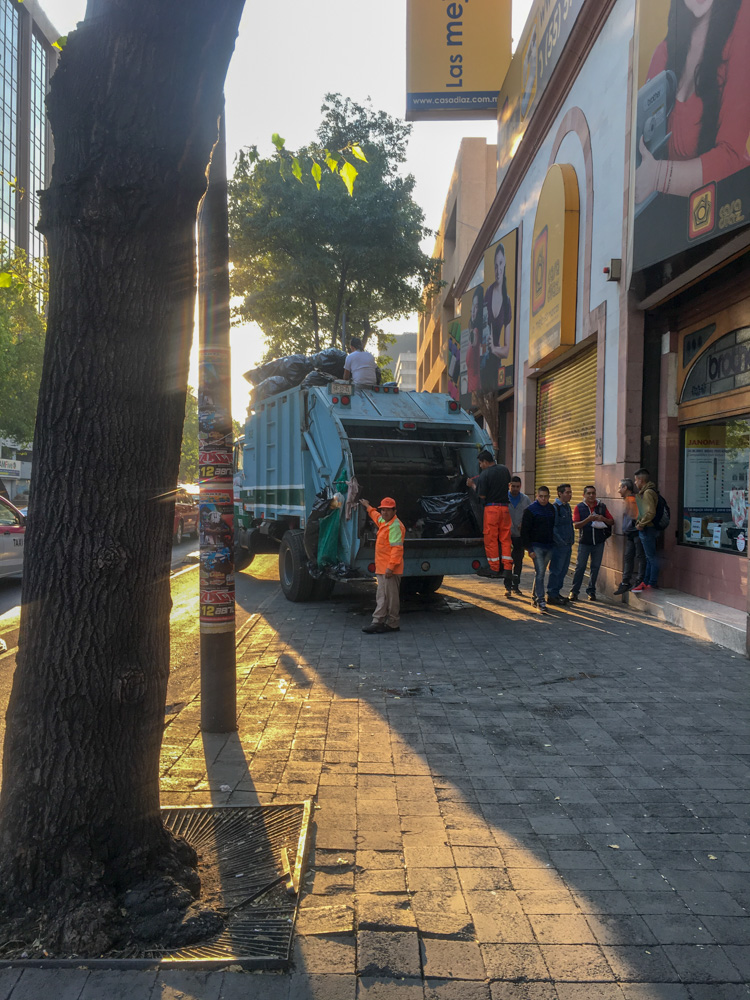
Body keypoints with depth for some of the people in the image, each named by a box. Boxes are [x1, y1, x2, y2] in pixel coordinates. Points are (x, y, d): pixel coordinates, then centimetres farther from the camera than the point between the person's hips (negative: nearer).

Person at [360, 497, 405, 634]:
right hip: (381, 568, 10)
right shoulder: (383, 521, 16)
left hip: (390, 570, -10)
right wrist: (368, 507, 57)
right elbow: (376, 516, 43)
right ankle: (377, 622, 15)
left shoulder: (395, 526, -15)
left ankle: (392, 624, 1)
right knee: (381, 596, 11)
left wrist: (391, 567, -26)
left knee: (391, 596, -4)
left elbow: (397, 548, -22)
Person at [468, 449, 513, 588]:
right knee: (505, 539, 6)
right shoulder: (504, 470, 10)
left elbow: (482, 495, -10)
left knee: (491, 539, 2)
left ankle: (494, 568, 5)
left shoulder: (484, 475, -10)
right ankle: (507, 568, 3)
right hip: (505, 507, 6)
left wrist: (473, 485, 4)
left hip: (491, 508, -6)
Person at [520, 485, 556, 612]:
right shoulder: (530, 510, -6)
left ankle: (534, 597, 24)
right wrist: (529, 549, -13)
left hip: (549, 547, 5)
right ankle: (540, 600, -9)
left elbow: (554, 527, 17)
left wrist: (554, 544, 9)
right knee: (540, 573, -11)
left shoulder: (552, 509, 10)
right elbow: (524, 531, -7)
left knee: (541, 573, 12)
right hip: (536, 546, -5)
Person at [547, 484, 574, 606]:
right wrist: (561, 542, -18)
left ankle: (556, 593, 22)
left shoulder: (567, 506, 15)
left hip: (567, 545, 9)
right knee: (556, 570, -4)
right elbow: (552, 528, -17)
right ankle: (551, 596, 3)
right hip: (559, 545, -9)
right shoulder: (554, 508, -13)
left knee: (563, 570, 13)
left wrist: (571, 540, 15)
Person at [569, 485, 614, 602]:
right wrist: (588, 519, -21)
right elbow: (576, 525, -8)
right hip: (584, 542, -2)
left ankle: (591, 591, 18)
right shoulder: (579, 507, 0)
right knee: (580, 566, -3)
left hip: (599, 542, 3)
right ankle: (574, 591, 4)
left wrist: (603, 519, -12)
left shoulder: (601, 507, 7)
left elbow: (612, 521, 9)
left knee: (595, 567, 7)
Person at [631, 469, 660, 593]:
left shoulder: (648, 492, -17)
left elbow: (651, 512, -25)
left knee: (651, 557, -4)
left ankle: (652, 584, 0)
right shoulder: (645, 492, 15)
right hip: (646, 529, 11)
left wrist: (641, 524, -16)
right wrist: (640, 523, 11)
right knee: (648, 557, 14)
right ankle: (645, 582, 21)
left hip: (647, 529, -11)